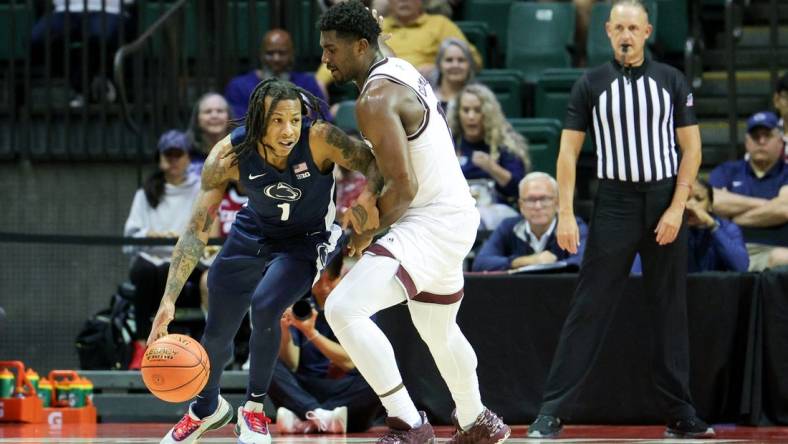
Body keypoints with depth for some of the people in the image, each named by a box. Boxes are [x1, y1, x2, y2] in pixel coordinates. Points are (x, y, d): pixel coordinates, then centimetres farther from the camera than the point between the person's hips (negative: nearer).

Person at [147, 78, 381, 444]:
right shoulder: (229, 155, -28)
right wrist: (169, 299, -29)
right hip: (254, 232, 3)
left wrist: (369, 196, -48)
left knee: (264, 306, -27)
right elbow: (197, 229, -24)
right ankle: (206, 409, 43)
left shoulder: (320, 140, -34)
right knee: (216, 333, 9)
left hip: (307, 239, -3)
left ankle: (254, 410, -2)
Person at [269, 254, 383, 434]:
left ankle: (302, 420, -37)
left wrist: (312, 333, -20)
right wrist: (285, 333, -19)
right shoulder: (300, 310, 8)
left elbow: (349, 362, -10)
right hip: (305, 393, 2)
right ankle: (318, 415, -41)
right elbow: (290, 365, -1)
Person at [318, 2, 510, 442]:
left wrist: (366, 232, -9)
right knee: (438, 330, 30)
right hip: (456, 212, 11)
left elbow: (403, 188, -24)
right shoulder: (402, 71, 10)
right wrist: (376, 182, 11)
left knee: (345, 308, -22)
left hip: (430, 223, -11)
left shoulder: (375, 100, -20)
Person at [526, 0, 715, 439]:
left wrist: (676, 209, -6)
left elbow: (691, 147, 4)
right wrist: (566, 213, -6)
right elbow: (569, 149, 3)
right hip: (615, 203, -1)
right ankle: (552, 411, -5)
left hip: (666, 204, 1)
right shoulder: (591, 84, 4)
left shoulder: (672, 81, 6)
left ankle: (680, 414, 12)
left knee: (671, 312, 5)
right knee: (589, 309, -5)